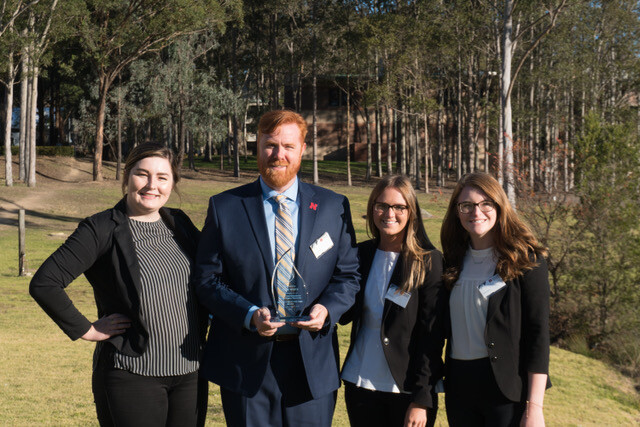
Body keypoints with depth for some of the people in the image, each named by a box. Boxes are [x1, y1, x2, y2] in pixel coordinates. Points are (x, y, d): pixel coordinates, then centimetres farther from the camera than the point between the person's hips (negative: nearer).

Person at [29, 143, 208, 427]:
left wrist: (203, 319, 12)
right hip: (131, 376, -5)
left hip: (190, 373, 5)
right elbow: (43, 284, -14)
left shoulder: (180, 224, 8)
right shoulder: (101, 229, -8)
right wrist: (86, 330, -10)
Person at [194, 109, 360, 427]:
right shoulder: (224, 207, 1)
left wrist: (327, 309, -13)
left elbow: (348, 275, 8)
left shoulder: (333, 207, 6)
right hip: (247, 363, -1)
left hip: (313, 363, 1)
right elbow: (207, 278, 0)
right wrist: (249, 314, -16)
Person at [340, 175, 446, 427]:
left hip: (408, 389, -3)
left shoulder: (429, 261, -6)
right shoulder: (361, 255, 5)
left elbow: (432, 334, -8)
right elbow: (345, 316, 10)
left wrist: (421, 399, -12)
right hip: (361, 385, 3)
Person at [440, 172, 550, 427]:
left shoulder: (526, 259, -5)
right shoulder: (454, 261, 10)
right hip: (459, 386, 5)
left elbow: (538, 332, -9)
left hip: (507, 388, -4)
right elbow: (447, 327, 13)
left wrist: (534, 406, -14)